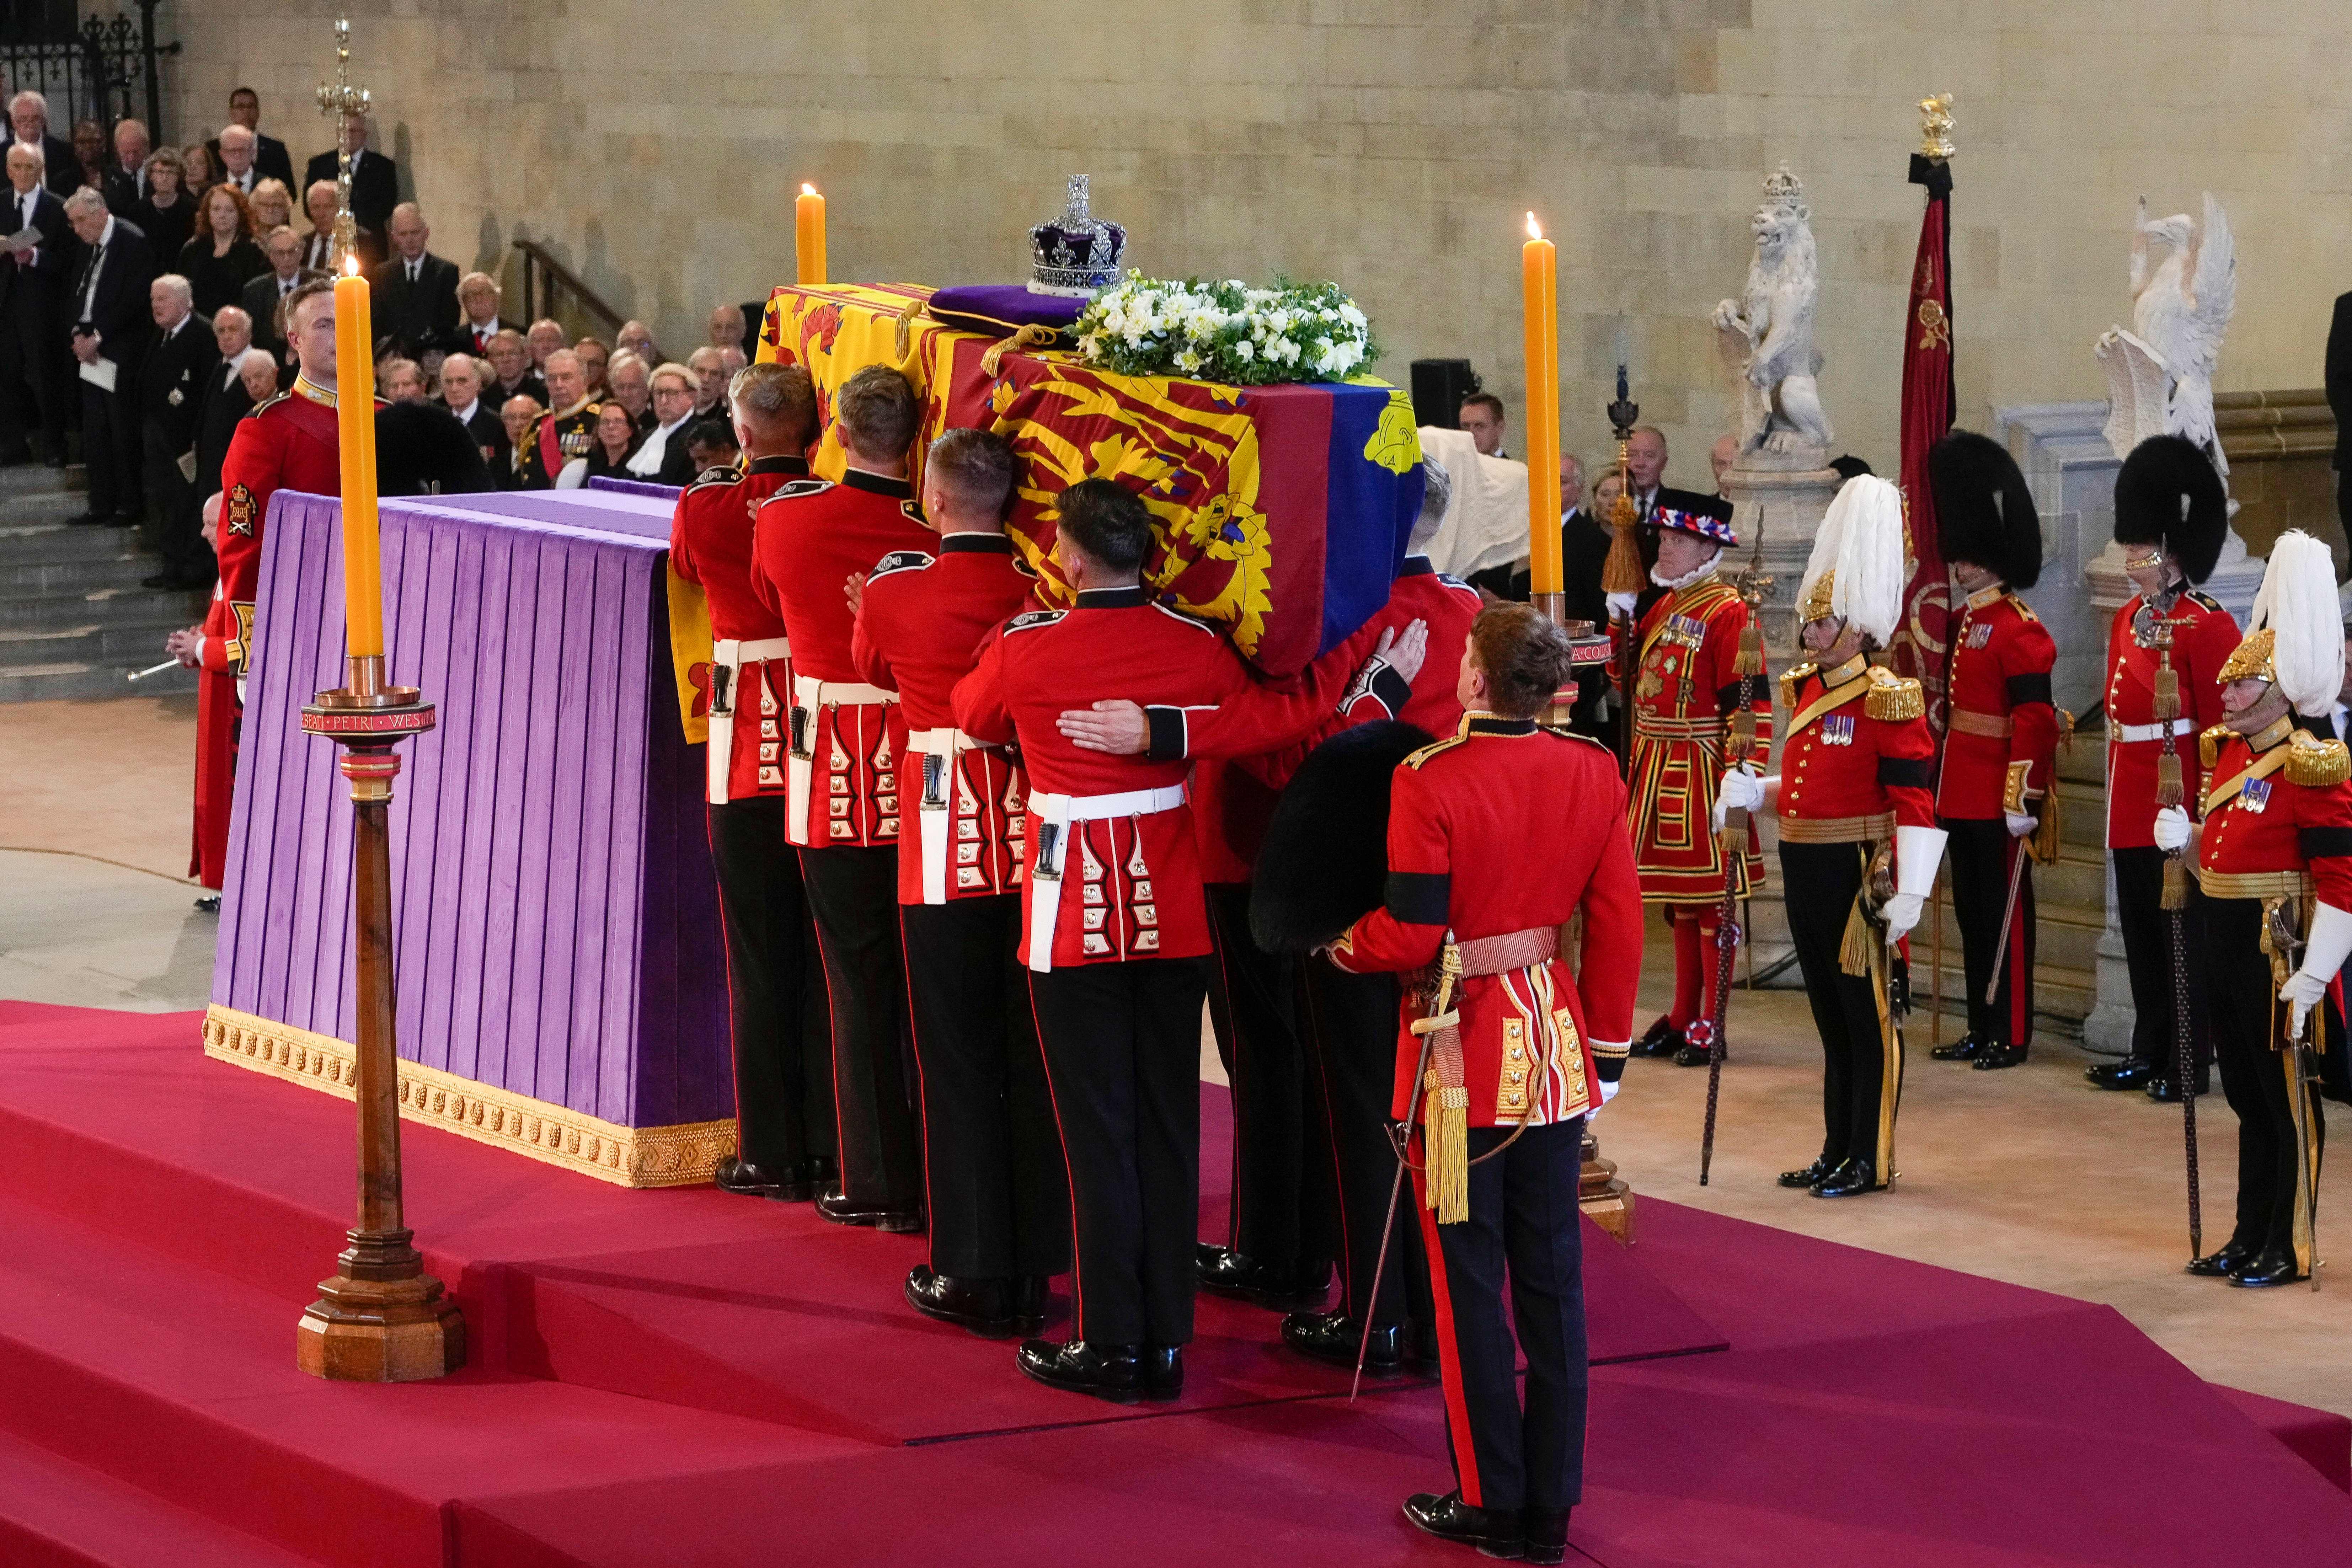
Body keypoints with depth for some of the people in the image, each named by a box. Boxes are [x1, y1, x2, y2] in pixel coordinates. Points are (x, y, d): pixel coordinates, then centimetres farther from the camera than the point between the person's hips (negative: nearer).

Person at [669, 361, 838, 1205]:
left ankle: (774, 1157, 7)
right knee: (826, 948, 10)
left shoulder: (706, 509, -8)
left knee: (760, 953, 4)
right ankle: (833, 1146, 14)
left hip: (747, 747, -2)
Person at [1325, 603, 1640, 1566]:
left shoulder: (1429, 780, -17)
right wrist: (1606, 1047, 12)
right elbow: (1619, 923, 2)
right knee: (1552, 1278, 11)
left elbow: (1410, 937, -17)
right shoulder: (1593, 772, -2)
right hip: (1555, 1053, 5)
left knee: (1472, 1287, 5)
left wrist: (1339, 945, 4)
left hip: (1461, 1052, -5)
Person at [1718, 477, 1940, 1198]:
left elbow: (1915, 802, -17)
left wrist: (1908, 892, -22)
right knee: (1830, 1014, 14)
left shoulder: (1887, 700, -13)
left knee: (1867, 1015, -1)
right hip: (1805, 869, 8)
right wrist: (1750, 791, 4)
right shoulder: (1805, 690, 12)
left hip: (1856, 874, -8)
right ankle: (1837, 1152, 21)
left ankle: (1871, 1160, 5)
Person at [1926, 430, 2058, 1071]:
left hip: (1997, 799, -9)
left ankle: (2012, 1034, 3)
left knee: (2005, 912, -2)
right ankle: (1982, 1029, 20)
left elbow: (2034, 718, -19)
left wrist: (2024, 796, -23)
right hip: (1961, 795, 9)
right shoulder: (1963, 624, 14)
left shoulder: (2019, 630, -13)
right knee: (1971, 910, 13)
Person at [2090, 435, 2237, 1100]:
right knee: (2141, 932, 14)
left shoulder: (2207, 626, -12)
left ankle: (2189, 1064, 5)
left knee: (2184, 934, -1)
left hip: (2180, 801, -8)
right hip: (2132, 807, 8)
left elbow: (2222, 724, -14)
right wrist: (2117, 795, 16)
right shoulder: (2128, 621, 12)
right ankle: (2149, 1052, 24)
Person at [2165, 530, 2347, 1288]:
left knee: (2287, 1098, 1)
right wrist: (2185, 838, 2)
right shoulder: (2230, 751, 10)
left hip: (2277, 948, -8)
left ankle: (2288, 1249, 8)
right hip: (2228, 941, 8)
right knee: (2248, 1096, 15)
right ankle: (2250, 1237, 23)